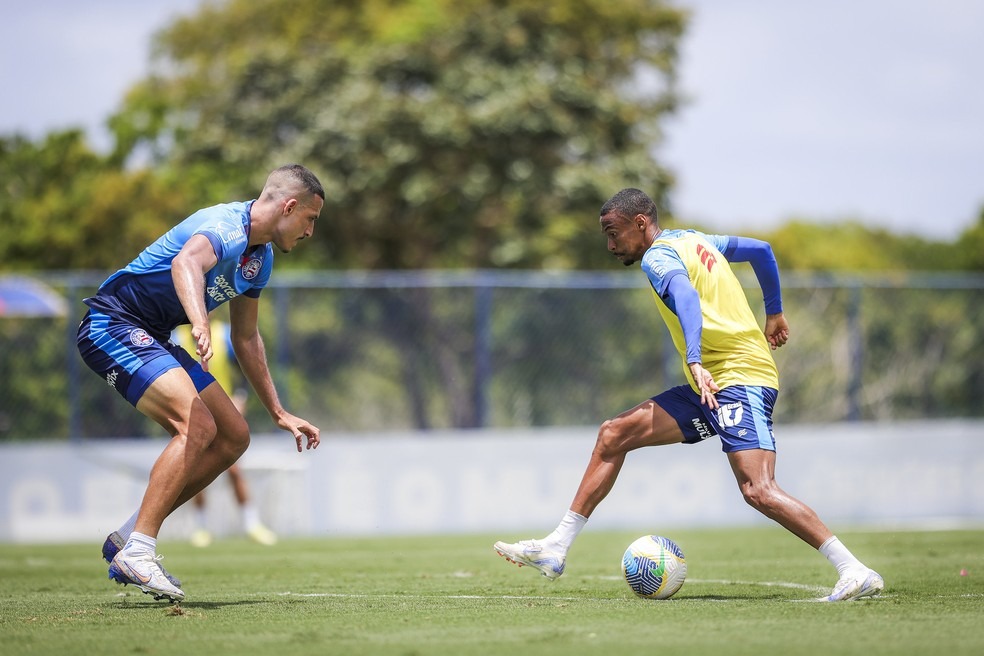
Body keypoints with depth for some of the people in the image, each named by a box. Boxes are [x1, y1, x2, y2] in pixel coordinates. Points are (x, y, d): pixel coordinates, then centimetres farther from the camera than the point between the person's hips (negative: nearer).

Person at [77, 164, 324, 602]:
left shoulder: (261, 257, 12)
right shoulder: (227, 228, -21)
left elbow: (245, 337, 24)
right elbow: (185, 263, -46)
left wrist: (279, 413, 23)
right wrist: (201, 326, -64)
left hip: (152, 338, 10)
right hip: (112, 325, -10)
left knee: (233, 437, 6)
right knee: (197, 426, -27)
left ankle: (127, 539, 9)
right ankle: (137, 553, -25)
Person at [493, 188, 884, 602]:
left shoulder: (657, 257, -8)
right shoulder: (693, 240, 19)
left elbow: (687, 297, -29)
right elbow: (761, 250, 29)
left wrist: (695, 361, -43)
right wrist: (774, 313, 37)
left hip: (740, 379, -10)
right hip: (713, 384, 10)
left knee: (757, 491, -22)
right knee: (613, 435, 8)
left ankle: (855, 572, -20)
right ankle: (556, 549, 10)